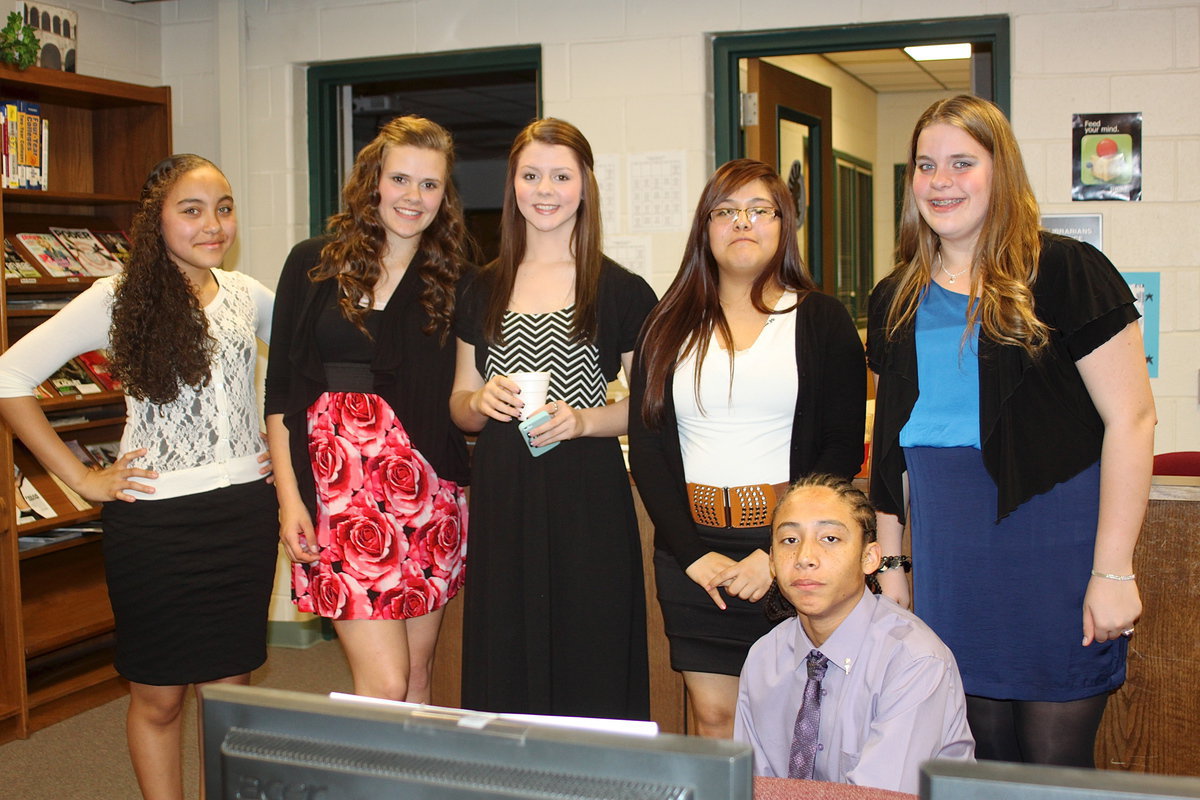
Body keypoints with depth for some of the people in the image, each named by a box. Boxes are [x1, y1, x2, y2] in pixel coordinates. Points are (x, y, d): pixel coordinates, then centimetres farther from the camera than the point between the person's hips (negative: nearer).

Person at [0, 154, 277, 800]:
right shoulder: (118, 298, -7)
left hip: (245, 512, 3)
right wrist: (81, 478, -11)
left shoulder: (247, 295, 5)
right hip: (154, 522, -3)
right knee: (158, 696, 8)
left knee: (231, 686, 12)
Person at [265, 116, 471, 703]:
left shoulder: (453, 279, 8)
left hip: (427, 486, 2)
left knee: (417, 675, 10)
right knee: (385, 682, -7)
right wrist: (289, 495, -3)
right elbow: (280, 389, 3)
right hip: (338, 482, -2)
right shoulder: (313, 264, 4)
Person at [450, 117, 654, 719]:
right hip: (500, 498, 3)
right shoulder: (483, 291, 13)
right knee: (503, 672, 4)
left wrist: (583, 420, -14)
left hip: (588, 499, -3)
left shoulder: (623, 292, 2)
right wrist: (481, 401, -5)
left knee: (589, 677, -3)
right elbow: (459, 404, 17)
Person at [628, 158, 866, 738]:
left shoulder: (821, 321, 5)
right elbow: (646, 446, 5)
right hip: (692, 550, 2)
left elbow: (844, 447, -1)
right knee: (713, 716, 5)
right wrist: (691, 551, -7)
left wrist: (780, 553, -11)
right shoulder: (669, 327, 11)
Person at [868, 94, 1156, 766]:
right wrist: (890, 562, 16)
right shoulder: (897, 300, 11)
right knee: (983, 752, 12)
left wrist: (1114, 570, -13)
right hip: (947, 553, 5)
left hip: (1052, 547, -5)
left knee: (1054, 759, 1)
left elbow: (1131, 419, -10)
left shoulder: (1066, 271, -7)